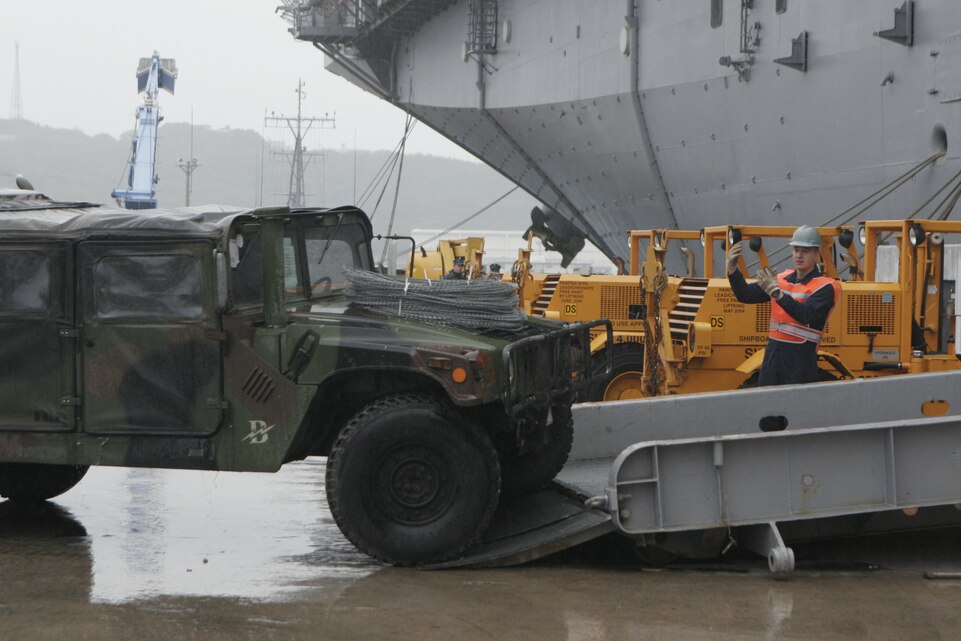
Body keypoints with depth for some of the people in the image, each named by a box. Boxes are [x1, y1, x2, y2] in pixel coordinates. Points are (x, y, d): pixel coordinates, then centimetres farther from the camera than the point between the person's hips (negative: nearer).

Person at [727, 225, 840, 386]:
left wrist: (777, 293, -34)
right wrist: (732, 270, -2)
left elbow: (806, 315, -23)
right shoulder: (782, 279, 14)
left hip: (801, 360, -6)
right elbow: (746, 295, 14)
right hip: (772, 355, 6)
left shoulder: (825, 287, -6)